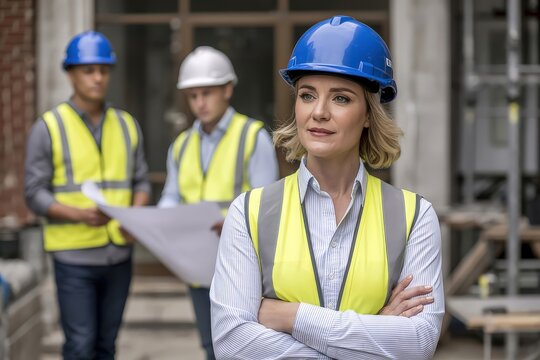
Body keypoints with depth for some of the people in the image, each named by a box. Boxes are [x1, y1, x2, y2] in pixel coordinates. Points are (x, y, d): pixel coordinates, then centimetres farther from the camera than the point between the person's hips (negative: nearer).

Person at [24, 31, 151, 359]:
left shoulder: (127, 125, 10)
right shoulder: (49, 127, -4)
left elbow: (141, 181, 12)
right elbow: (35, 193, -5)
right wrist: (80, 215, -21)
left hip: (119, 254, 4)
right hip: (74, 255, -4)